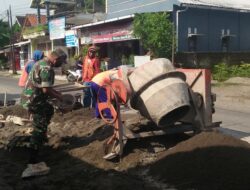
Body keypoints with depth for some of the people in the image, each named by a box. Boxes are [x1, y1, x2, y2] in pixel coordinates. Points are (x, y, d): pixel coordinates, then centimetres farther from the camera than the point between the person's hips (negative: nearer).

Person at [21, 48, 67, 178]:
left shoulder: (41, 63, 12)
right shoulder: (47, 68, -20)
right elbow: (46, 90, -24)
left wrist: (55, 92, 16)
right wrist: (58, 97, -9)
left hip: (32, 97, 10)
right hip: (36, 100, -10)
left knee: (49, 110, 33)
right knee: (39, 129, -12)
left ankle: (42, 136, 46)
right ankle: (32, 165, -17)